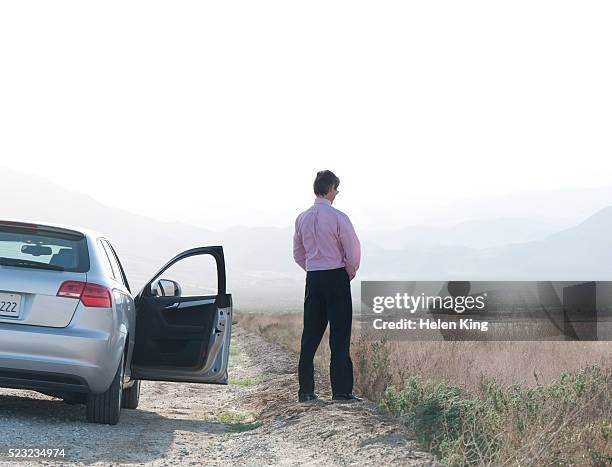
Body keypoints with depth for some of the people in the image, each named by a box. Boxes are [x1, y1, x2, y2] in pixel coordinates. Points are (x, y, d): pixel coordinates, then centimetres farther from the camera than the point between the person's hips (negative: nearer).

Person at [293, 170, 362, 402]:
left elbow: (298, 255, 13)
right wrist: (350, 272, 7)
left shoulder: (302, 218, 6)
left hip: (313, 278, 5)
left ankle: (305, 390, 8)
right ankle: (341, 389, -2)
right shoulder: (338, 218, -12)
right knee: (339, 335, -1)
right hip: (337, 277, -5)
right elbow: (354, 253, -11)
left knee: (311, 334, 8)